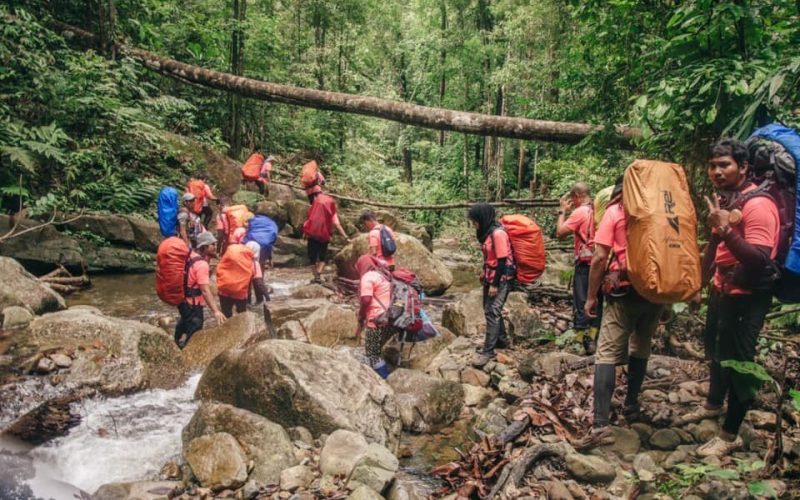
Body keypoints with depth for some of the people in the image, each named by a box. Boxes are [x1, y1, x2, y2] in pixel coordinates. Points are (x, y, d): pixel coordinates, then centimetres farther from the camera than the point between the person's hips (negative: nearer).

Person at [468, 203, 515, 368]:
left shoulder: (498, 233, -21)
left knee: (492, 312, -13)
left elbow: (503, 260, -22)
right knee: (490, 310, 17)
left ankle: (488, 351, -12)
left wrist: (495, 284, -20)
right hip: (491, 277, 10)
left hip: (502, 279, -10)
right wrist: (485, 272, 18)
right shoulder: (487, 232, 7)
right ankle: (501, 340, 34)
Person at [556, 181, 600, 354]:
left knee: (580, 303, -1)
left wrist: (562, 211, -2)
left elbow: (560, 232, -12)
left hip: (585, 263, -7)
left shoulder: (580, 212, -11)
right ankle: (594, 340, 15)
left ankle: (584, 342, -2)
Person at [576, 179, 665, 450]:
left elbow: (600, 258, -7)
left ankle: (601, 425, -17)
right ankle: (632, 406, 30)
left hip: (625, 290, -4)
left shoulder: (615, 211, 0)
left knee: (607, 353, -7)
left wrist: (591, 296, -1)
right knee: (641, 349, 22)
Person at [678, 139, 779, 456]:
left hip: (747, 296, -9)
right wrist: (701, 281, 23)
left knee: (736, 360, -2)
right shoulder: (725, 199, 6)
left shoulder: (757, 205, -21)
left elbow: (760, 260, -29)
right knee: (716, 351, 24)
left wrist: (725, 230, -36)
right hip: (722, 289, 10)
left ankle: (730, 435, 11)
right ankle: (713, 404, 46)